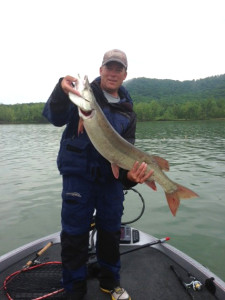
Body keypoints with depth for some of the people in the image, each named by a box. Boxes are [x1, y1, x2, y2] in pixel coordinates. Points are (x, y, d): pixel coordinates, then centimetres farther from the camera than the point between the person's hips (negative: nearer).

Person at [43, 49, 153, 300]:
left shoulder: (128, 111, 8)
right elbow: (55, 117, -15)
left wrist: (129, 172, -22)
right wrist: (62, 91, -35)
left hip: (111, 177, 4)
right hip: (78, 174, -4)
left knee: (111, 231, 17)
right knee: (74, 233, 5)